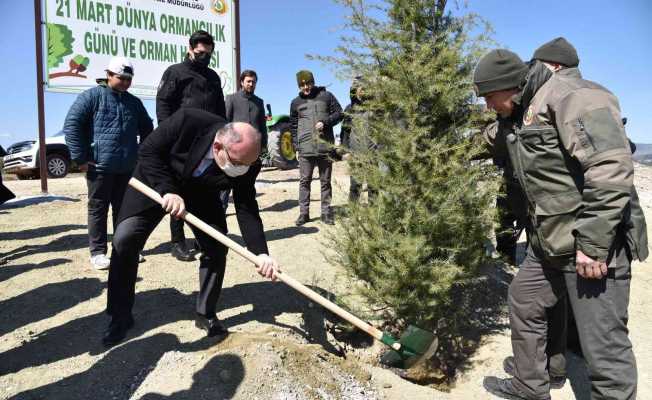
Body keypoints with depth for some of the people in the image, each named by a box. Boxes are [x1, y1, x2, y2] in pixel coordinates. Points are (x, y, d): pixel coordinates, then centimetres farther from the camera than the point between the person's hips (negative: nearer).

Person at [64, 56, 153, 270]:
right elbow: (71, 125, -9)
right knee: (98, 209, 5)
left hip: (127, 168, 5)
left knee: (124, 209, 12)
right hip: (99, 166, -5)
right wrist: (80, 158, -12)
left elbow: (146, 130, 23)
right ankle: (98, 252, 13)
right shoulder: (92, 96, -4)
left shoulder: (133, 102, 12)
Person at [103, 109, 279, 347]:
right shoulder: (187, 122, -36)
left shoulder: (245, 164, -28)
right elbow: (148, 151, -25)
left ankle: (206, 314, 10)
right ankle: (120, 317, 6)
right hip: (155, 181, -2)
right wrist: (167, 190, -36)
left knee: (217, 246, -10)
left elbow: (247, 209, -26)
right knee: (124, 240, -10)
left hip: (201, 193, 2)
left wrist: (261, 253, -38)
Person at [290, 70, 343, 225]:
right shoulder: (296, 102, 11)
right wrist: (296, 143, 6)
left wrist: (325, 122, -11)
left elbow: (339, 113, 5)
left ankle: (326, 212, 15)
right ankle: (304, 213, 10)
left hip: (325, 147, -1)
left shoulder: (326, 96, 5)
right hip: (305, 148, 1)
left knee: (326, 181, 6)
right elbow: (293, 125, 16)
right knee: (304, 181, 2)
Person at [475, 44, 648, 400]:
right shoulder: (529, 109, 15)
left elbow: (611, 169, -25)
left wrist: (593, 243, -25)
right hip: (550, 243, 10)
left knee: (603, 343, -3)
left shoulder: (570, 94, -15)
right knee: (523, 302, 20)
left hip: (594, 244, -10)